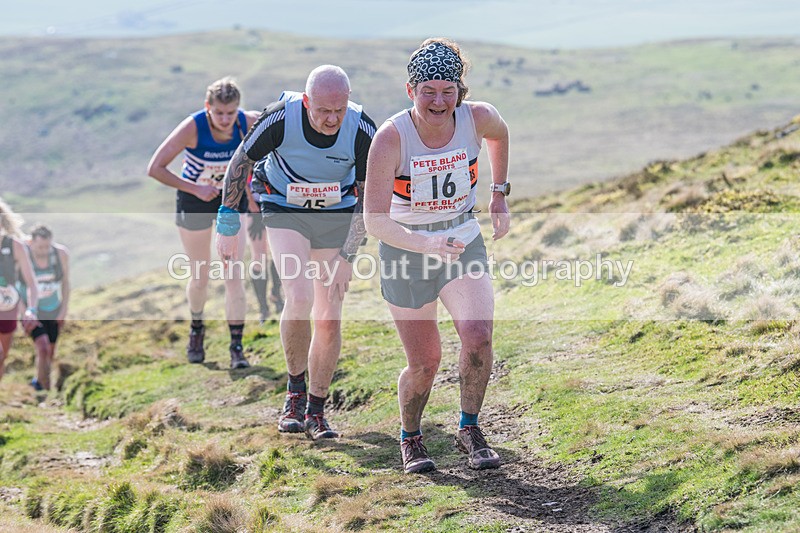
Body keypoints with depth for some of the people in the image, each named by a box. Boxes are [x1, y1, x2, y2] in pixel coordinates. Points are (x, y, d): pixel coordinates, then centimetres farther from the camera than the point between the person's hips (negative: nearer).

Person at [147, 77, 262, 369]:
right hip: (195, 202, -1)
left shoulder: (249, 122, -21)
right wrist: (194, 189, -29)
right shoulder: (192, 128, -29)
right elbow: (154, 168, -26)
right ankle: (197, 328, 37)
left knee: (233, 276, -6)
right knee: (200, 278, 8)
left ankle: (236, 348, -2)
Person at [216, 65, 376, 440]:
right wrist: (227, 226, -5)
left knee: (329, 317, -2)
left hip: (337, 214, 2)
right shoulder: (281, 117, -26)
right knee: (299, 297, -22)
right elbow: (240, 162, -9)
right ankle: (295, 392, -1)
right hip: (285, 211, -2)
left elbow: (367, 198, -9)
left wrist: (347, 256, -12)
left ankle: (316, 411, 14)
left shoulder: (362, 130, -22)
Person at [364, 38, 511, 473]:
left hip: (464, 244, 2)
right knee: (424, 363, 2)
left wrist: (499, 194, 12)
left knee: (477, 333, -22)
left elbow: (500, 135, 12)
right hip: (405, 250, -2)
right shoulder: (391, 138, -25)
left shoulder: (478, 119, -15)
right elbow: (375, 221, -29)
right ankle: (410, 438, 32)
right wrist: (426, 245, -44)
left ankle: (469, 430, 1)